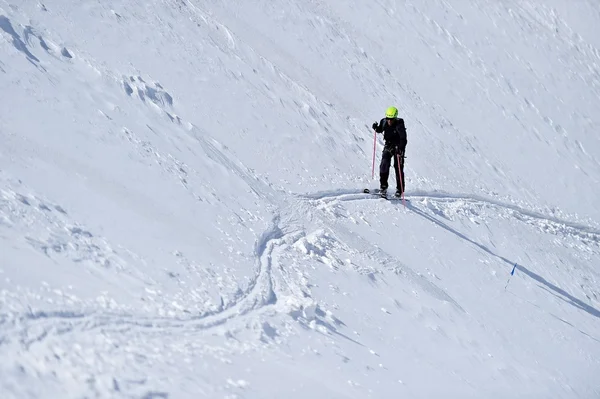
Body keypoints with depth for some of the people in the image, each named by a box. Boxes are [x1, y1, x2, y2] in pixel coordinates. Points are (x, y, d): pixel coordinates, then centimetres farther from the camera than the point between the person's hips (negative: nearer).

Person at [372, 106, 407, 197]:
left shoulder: (399, 125, -22)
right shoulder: (384, 122, -7)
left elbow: (403, 139, -29)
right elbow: (380, 130, 15)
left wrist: (400, 150, -42)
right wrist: (376, 128, -8)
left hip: (398, 147, -4)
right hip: (388, 146, 4)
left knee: (398, 168, -5)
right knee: (384, 165, -11)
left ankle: (399, 190, 4)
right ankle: (383, 187, -5)